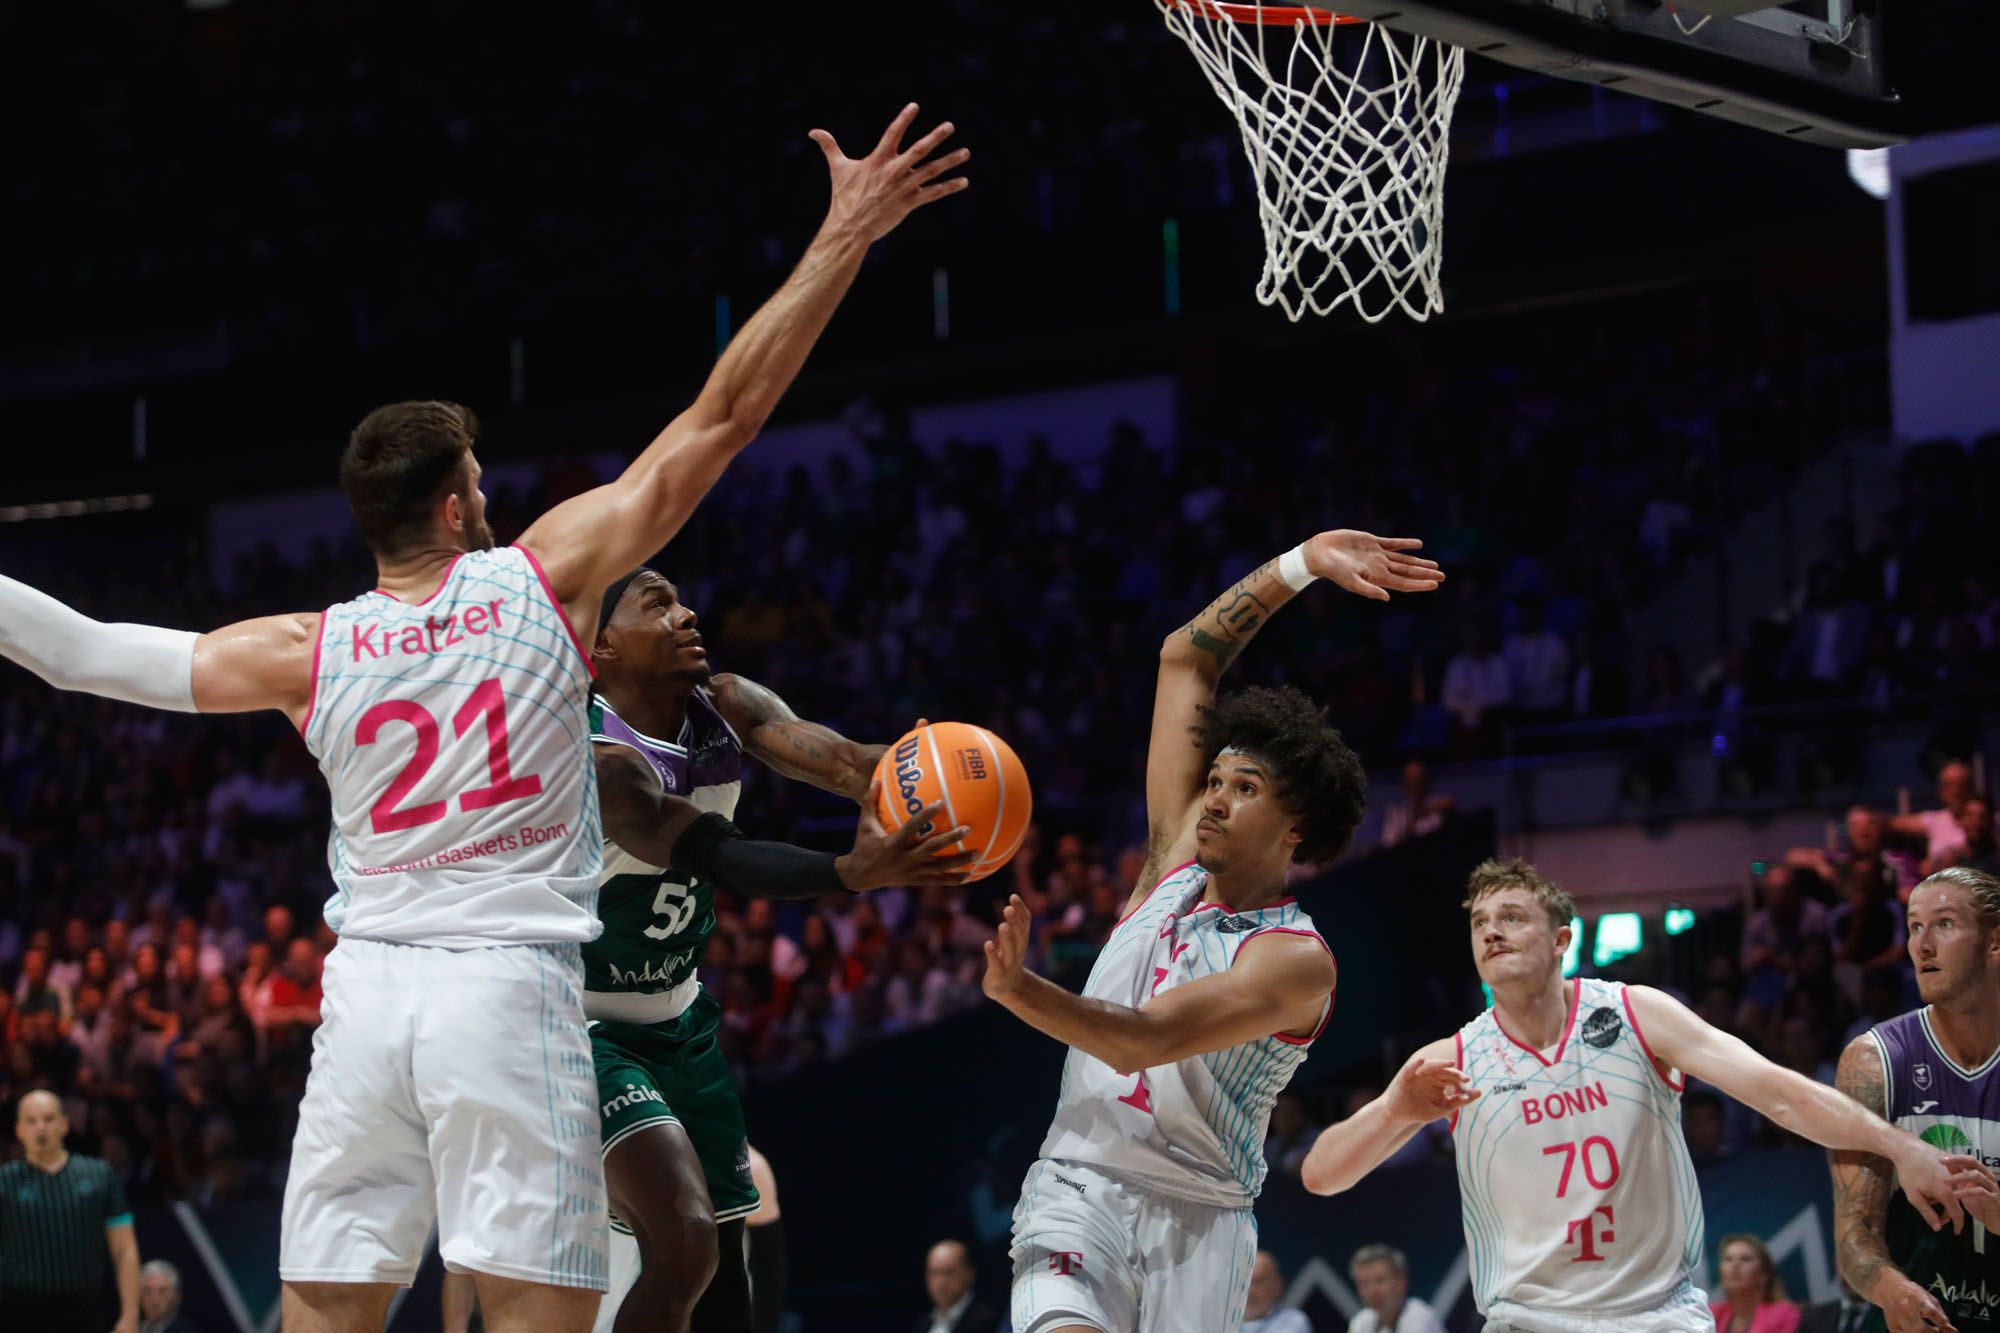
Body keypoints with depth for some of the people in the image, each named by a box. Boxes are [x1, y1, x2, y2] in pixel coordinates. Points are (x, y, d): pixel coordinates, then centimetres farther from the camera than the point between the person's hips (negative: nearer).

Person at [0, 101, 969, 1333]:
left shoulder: (309, 653, 6)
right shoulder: (546, 577, 1)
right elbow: (721, 418, 1)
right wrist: (845, 238, 4)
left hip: (366, 991, 3)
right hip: (511, 989, -3)